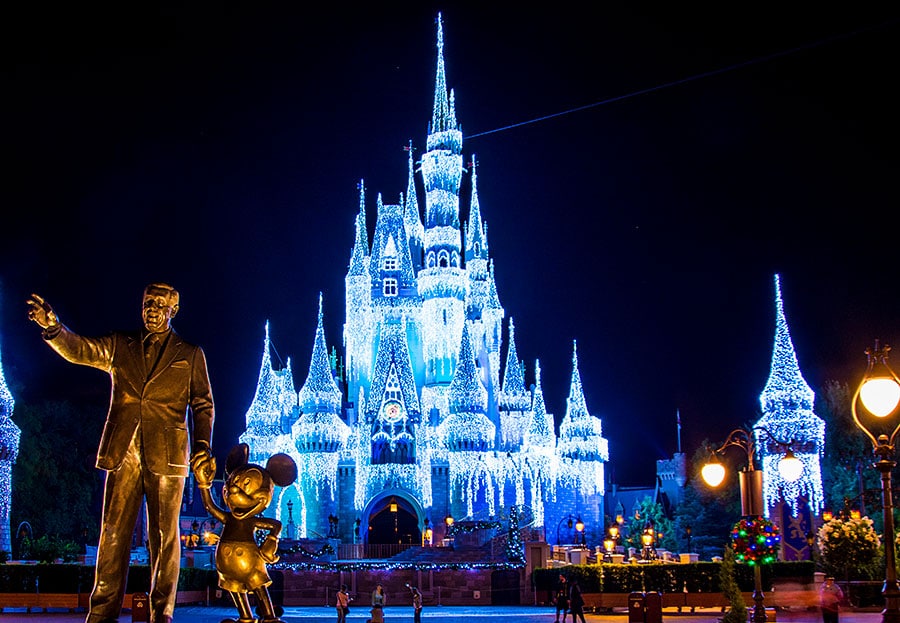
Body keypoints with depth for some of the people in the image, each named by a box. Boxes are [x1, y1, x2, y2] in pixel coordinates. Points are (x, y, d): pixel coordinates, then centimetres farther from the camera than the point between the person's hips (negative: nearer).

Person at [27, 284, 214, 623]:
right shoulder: (120, 347, 15)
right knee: (113, 532, 0)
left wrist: (202, 447, -2)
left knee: (164, 535, 0)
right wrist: (53, 327, -20)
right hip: (123, 452, 2)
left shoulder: (190, 354, 12)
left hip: (166, 455, -1)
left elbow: (203, 405, 11)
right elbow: (78, 349, 0)